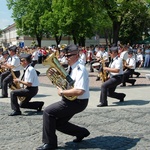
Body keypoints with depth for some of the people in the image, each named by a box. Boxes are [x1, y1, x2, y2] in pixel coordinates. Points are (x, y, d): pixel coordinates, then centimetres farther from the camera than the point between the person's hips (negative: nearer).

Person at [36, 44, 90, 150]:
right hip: (71, 100, 10)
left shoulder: (80, 69, -20)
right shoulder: (71, 68, 9)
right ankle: (82, 132, 29)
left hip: (77, 102, -10)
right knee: (59, 123, 14)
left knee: (48, 112, -14)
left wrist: (62, 92, -22)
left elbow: (79, 91, -32)